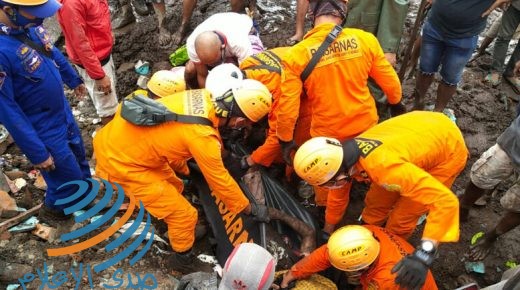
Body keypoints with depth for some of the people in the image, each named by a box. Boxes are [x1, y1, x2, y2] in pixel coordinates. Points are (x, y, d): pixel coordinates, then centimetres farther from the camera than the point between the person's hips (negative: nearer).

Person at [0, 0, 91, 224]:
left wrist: (74, 80, 25)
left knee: (78, 157, 27)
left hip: (63, 111, 7)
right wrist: (37, 153, -21)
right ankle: (52, 212, 41)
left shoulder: (29, 26, -11)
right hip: (44, 130, -7)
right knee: (68, 177, 11)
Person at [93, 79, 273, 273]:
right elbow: (220, 180, -15)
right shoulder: (202, 136, -29)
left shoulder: (204, 97, -7)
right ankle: (183, 259, 28)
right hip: (121, 159, -8)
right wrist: (251, 210, 0)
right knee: (183, 215, 1)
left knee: (173, 187, 24)